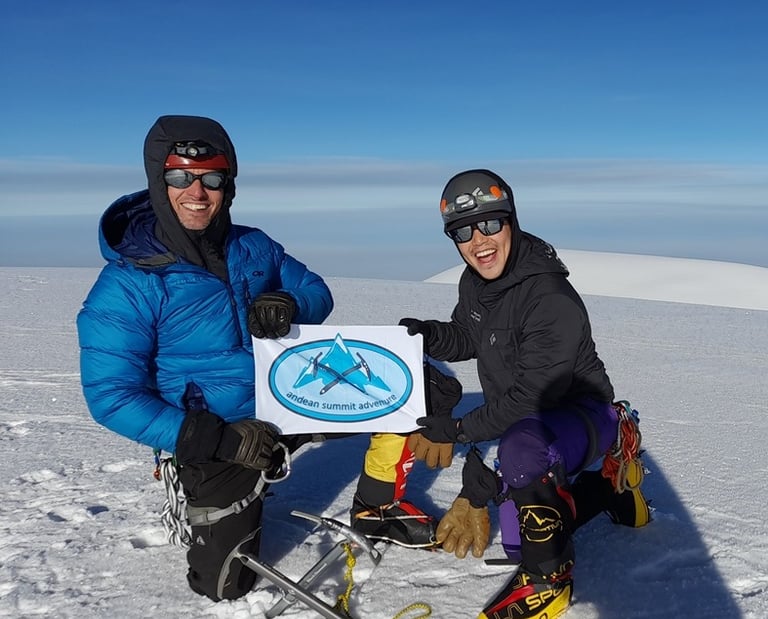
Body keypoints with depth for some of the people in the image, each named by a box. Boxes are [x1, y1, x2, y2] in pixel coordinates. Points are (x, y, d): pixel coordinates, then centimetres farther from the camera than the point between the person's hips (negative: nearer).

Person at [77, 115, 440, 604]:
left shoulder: (253, 247, -2)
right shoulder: (126, 286, -17)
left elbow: (317, 292, 7)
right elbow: (112, 397, -19)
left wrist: (291, 305, -20)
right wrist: (220, 439, -27)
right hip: (214, 438, -4)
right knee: (225, 586, -1)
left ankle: (378, 507, 16)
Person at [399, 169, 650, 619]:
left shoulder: (552, 298, -30)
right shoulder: (475, 281, -4)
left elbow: (534, 393, -31)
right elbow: (467, 338, 9)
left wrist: (464, 428, -26)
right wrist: (430, 335, -13)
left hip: (580, 412, -9)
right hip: (525, 418, 9)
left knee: (521, 452, -41)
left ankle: (547, 581, -21)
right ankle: (612, 491, 39)